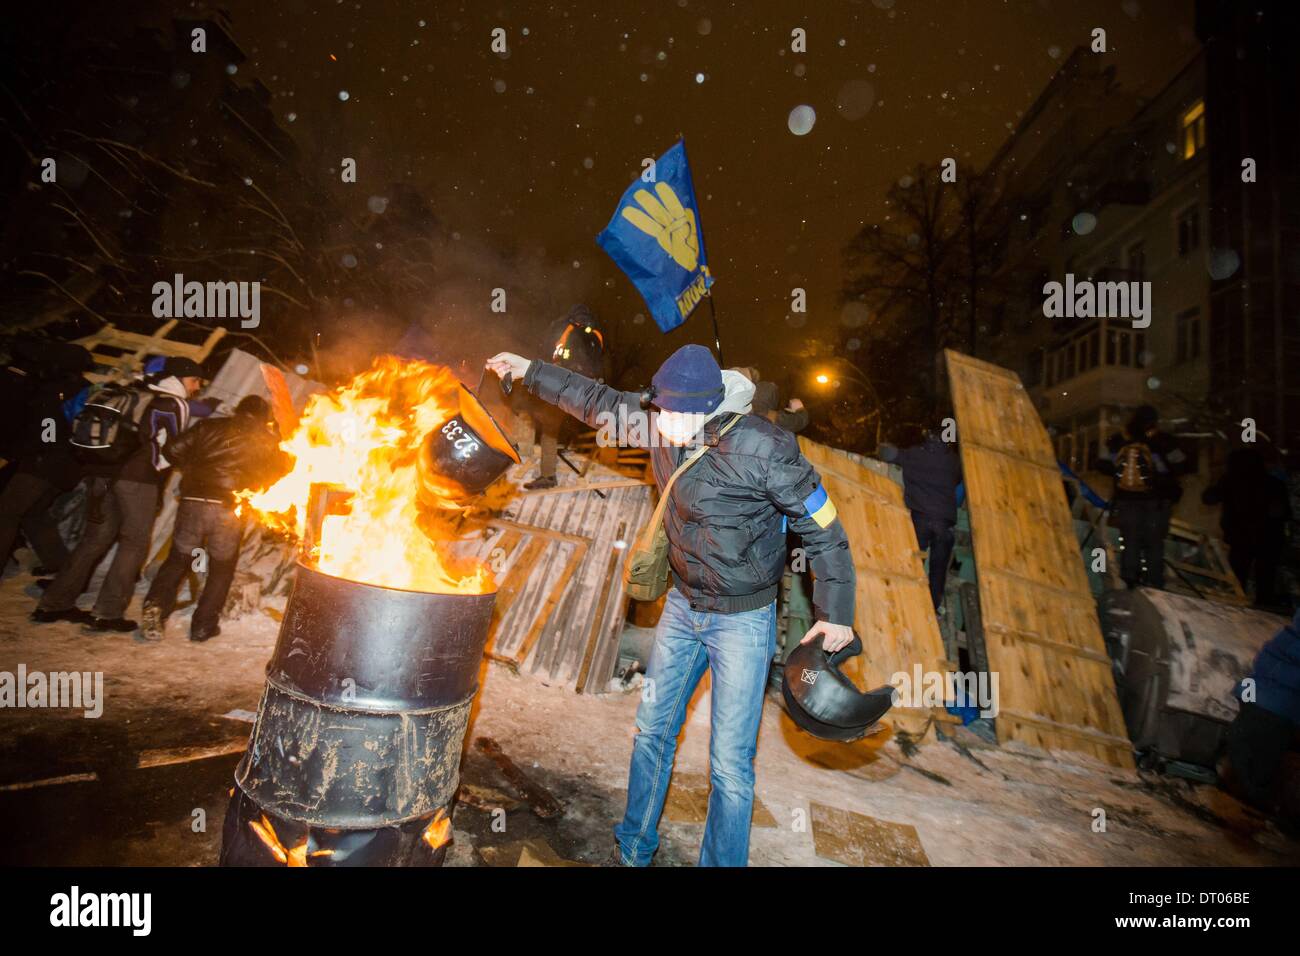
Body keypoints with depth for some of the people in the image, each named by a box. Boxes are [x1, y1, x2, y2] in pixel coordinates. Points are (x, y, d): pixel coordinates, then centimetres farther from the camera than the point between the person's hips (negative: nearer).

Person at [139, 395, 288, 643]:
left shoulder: (209, 426, 11)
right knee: (221, 569, 14)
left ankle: (154, 607, 2)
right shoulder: (266, 440, 7)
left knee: (177, 560, 18)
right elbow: (279, 470, 15)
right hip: (229, 510, -1)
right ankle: (203, 625, 15)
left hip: (193, 502, 2)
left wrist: (191, 470, 21)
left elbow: (174, 450, 5)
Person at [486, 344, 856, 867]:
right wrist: (531, 370, 14)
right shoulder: (661, 422, -7)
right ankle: (633, 848, 38)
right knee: (652, 729, 17)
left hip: (743, 619, -6)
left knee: (730, 763, -1)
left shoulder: (764, 450, -24)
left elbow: (823, 526, -15)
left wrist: (836, 612, -10)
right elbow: (600, 402, 9)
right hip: (682, 605, 6)